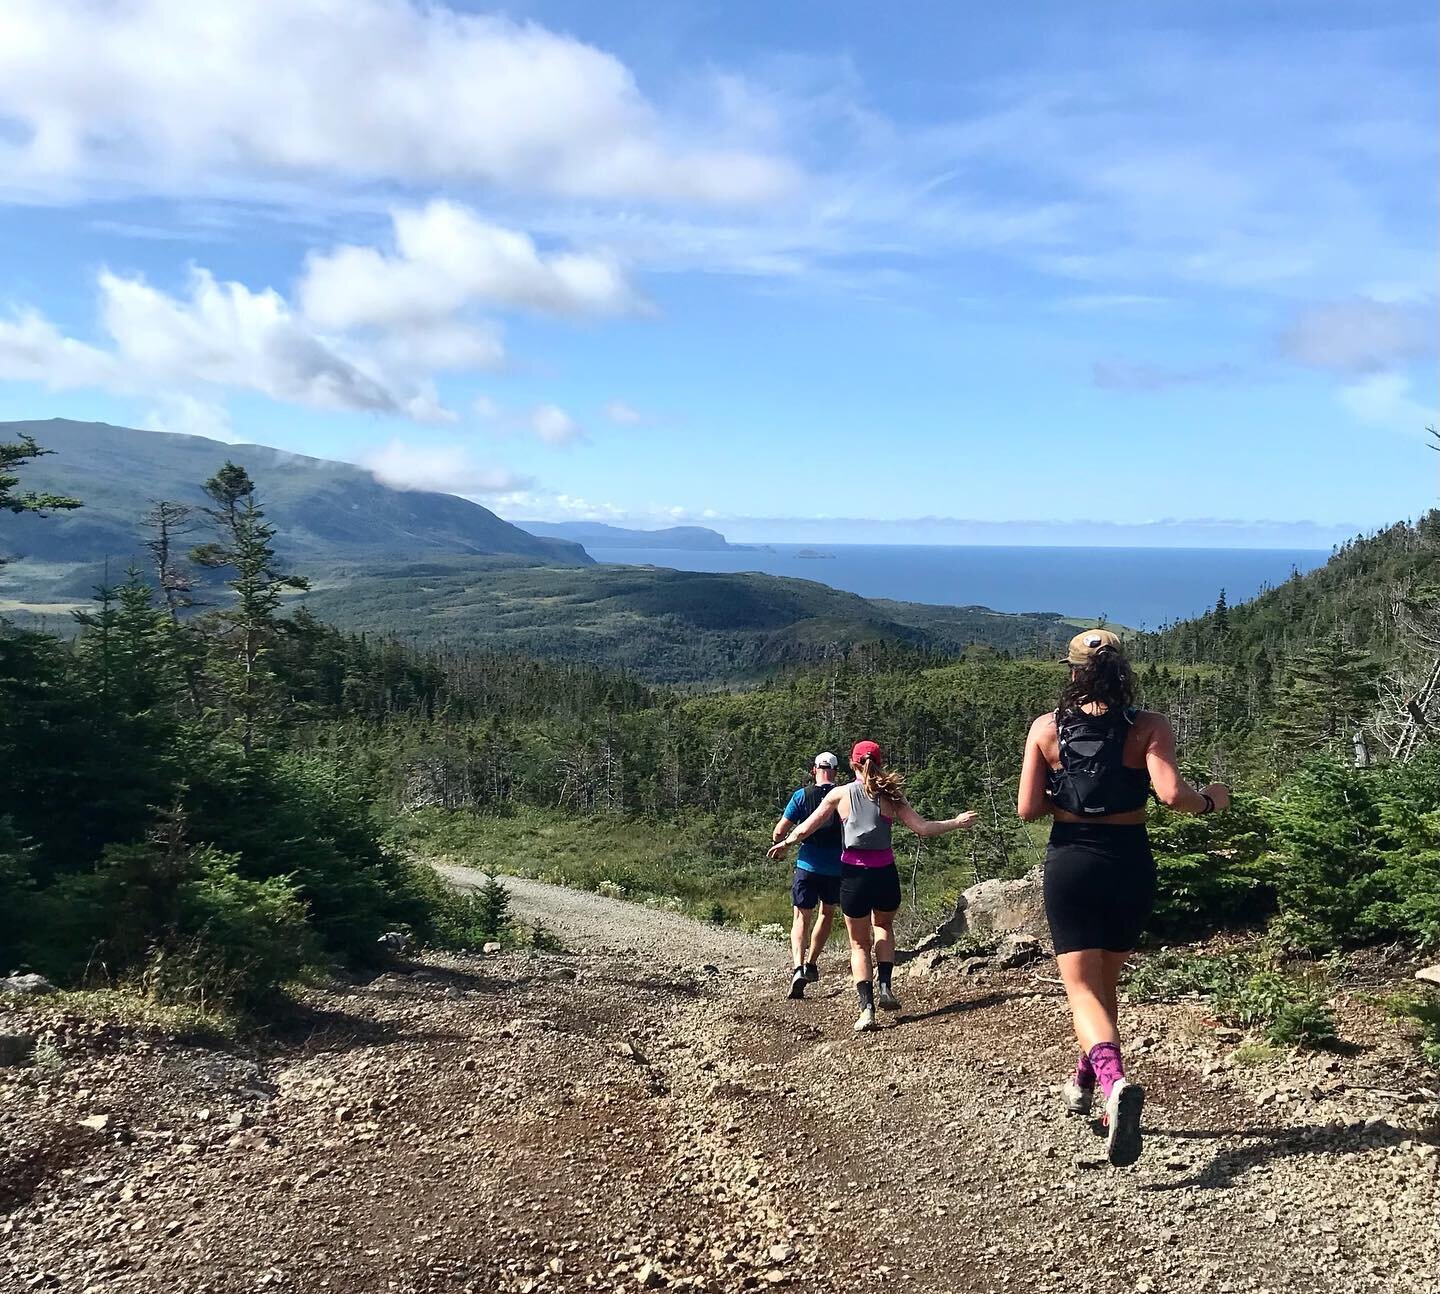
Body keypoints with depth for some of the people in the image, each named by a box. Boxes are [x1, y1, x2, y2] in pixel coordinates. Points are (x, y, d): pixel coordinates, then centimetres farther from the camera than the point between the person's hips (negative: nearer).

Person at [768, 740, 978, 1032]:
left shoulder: (839, 794, 0)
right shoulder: (890, 796, 2)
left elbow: (805, 829, 3)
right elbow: (923, 828, -2)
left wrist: (784, 844, 22)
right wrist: (957, 822, 12)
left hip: (853, 874, -1)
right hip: (884, 873, 1)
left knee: (859, 943, 13)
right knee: (883, 925, 30)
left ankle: (866, 1008, -2)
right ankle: (885, 987, 12)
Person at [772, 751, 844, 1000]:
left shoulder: (802, 796, -3)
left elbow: (778, 833, -5)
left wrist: (783, 845, 16)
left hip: (808, 865, -1)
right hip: (837, 867, 1)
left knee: (801, 917, 3)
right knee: (827, 913, 23)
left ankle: (798, 967, -19)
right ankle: (812, 964, 25)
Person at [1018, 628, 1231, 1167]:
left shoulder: (1046, 727, -4)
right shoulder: (1149, 727, -7)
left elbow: (1028, 809, -6)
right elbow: (1171, 794, -20)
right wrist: (1211, 799, 0)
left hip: (1071, 862, -1)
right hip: (1129, 864, 1)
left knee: (1083, 989, -2)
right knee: (1105, 981, 22)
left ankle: (1115, 1084, -30)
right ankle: (1085, 1081, 38)